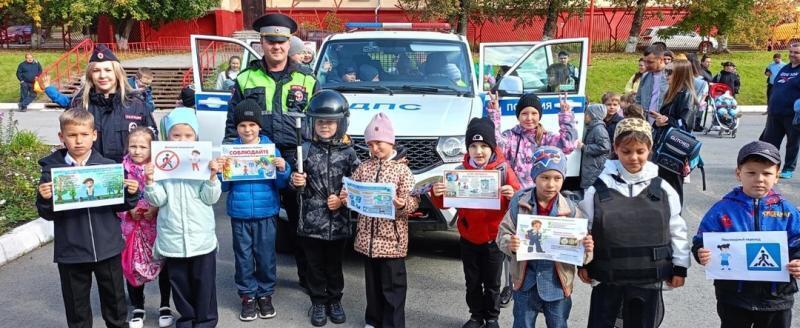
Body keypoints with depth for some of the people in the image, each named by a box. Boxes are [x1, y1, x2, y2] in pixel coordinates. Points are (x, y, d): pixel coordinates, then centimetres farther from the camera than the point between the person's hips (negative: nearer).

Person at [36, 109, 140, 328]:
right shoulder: (52, 169, -5)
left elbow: (120, 206, 4)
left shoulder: (109, 166, -4)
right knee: (77, 308, 14)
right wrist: (44, 199, -20)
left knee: (115, 302, 16)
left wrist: (131, 194, -15)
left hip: (108, 248, 0)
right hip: (71, 251, 0)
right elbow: (48, 214, 0)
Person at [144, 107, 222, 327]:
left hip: (201, 237, -1)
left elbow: (210, 198, -5)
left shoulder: (204, 162, -4)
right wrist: (150, 182, -19)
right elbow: (157, 200, -3)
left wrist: (212, 177, -19)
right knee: (180, 282, 14)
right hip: (173, 239, 1)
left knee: (204, 282, 8)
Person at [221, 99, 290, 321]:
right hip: (239, 214, 1)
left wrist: (282, 169, -19)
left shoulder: (271, 148, -2)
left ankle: (265, 294, 25)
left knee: (266, 256, 9)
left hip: (266, 214, 0)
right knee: (244, 257, 10)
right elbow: (224, 186, 1)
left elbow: (281, 184, 0)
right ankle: (248, 296, 24)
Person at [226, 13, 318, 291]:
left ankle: (308, 275, 20)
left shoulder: (306, 80, 8)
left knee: (300, 218, 6)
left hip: (296, 160, 0)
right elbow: (232, 123, 10)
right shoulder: (246, 79, 8)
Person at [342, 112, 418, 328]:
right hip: (367, 236, 5)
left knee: (393, 284, 1)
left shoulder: (402, 169, -6)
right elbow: (352, 192, 11)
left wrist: (402, 205, -31)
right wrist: (345, 198, -10)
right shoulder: (364, 167, 7)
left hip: (392, 237, -4)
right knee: (372, 282, 16)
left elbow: (413, 201, -10)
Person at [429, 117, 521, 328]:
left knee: (492, 283, 13)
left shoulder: (503, 170, -11)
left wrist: (513, 195, -34)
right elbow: (445, 203, -1)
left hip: (494, 239, -2)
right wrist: (436, 194, -23)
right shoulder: (460, 172, -5)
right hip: (468, 239, 2)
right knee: (472, 283, 16)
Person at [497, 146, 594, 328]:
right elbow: (503, 233, -4)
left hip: (558, 283, 1)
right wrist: (509, 244, -26)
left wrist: (586, 249, -25)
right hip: (527, 282, 0)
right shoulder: (519, 202, -9)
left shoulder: (570, 209, -7)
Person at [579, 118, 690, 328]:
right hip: (607, 278, -1)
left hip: (649, 279, 1)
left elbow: (677, 230, 5)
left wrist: (680, 267, 6)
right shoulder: (598, 188, -8)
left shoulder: (663, 190, -3)